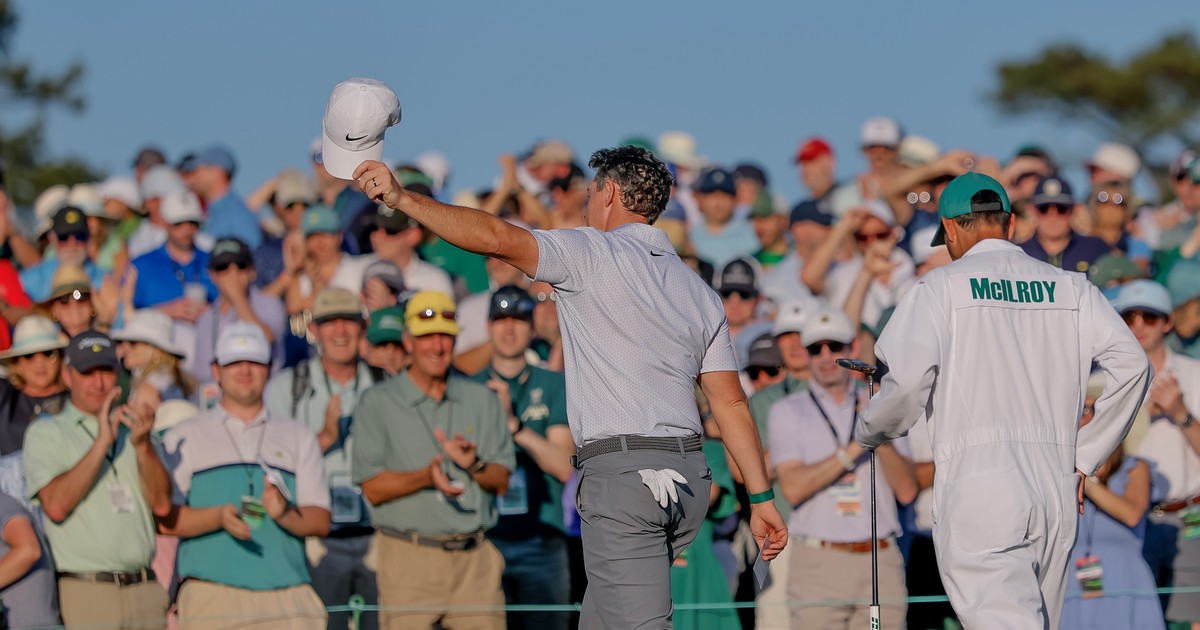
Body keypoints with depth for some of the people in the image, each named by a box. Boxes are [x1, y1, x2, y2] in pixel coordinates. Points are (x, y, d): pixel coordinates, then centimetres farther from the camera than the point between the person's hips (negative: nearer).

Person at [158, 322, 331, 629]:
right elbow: (165, 518, 2)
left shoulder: (298, 438, 21)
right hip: (212, 599, -2)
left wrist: (284, 514, -11)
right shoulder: (183, 438, 14)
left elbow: (321, 521, 11)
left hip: (288, 598, 2)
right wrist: (219, 517, -15)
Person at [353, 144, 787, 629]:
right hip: (689, 480, 7)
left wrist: (402, 198, -14)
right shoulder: (699, 292, 17)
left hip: (620, 472, -7)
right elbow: (731, 403, 13)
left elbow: (496, 237, -17)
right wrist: (761, 498, 13)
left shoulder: (591, 254, -2)